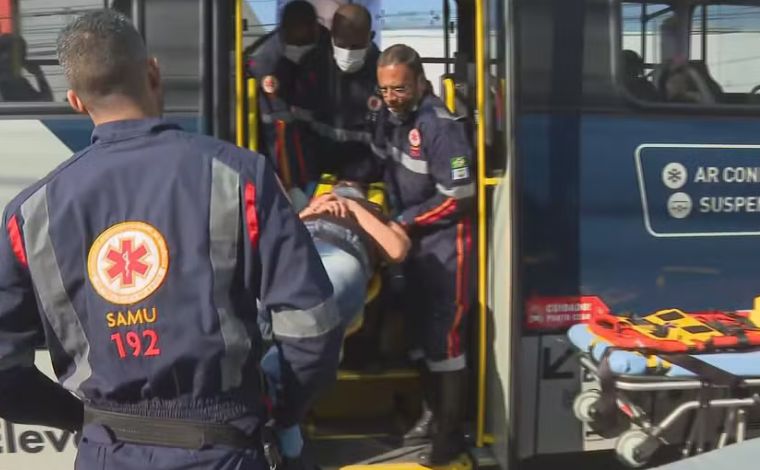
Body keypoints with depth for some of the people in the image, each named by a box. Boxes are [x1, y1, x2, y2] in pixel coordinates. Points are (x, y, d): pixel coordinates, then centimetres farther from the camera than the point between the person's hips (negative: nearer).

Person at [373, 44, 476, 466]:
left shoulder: (441, 126, -22)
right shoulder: (391, 115, 3)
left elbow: (459, 197, -21)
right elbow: (382, 160, 21)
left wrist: (405, 221, -15)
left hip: (444, 243, -8)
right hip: (413, 241, 8)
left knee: (444, 336, -4)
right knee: (420, 330, 16)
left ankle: (450, 433, 8)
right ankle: (432, 412, 33)